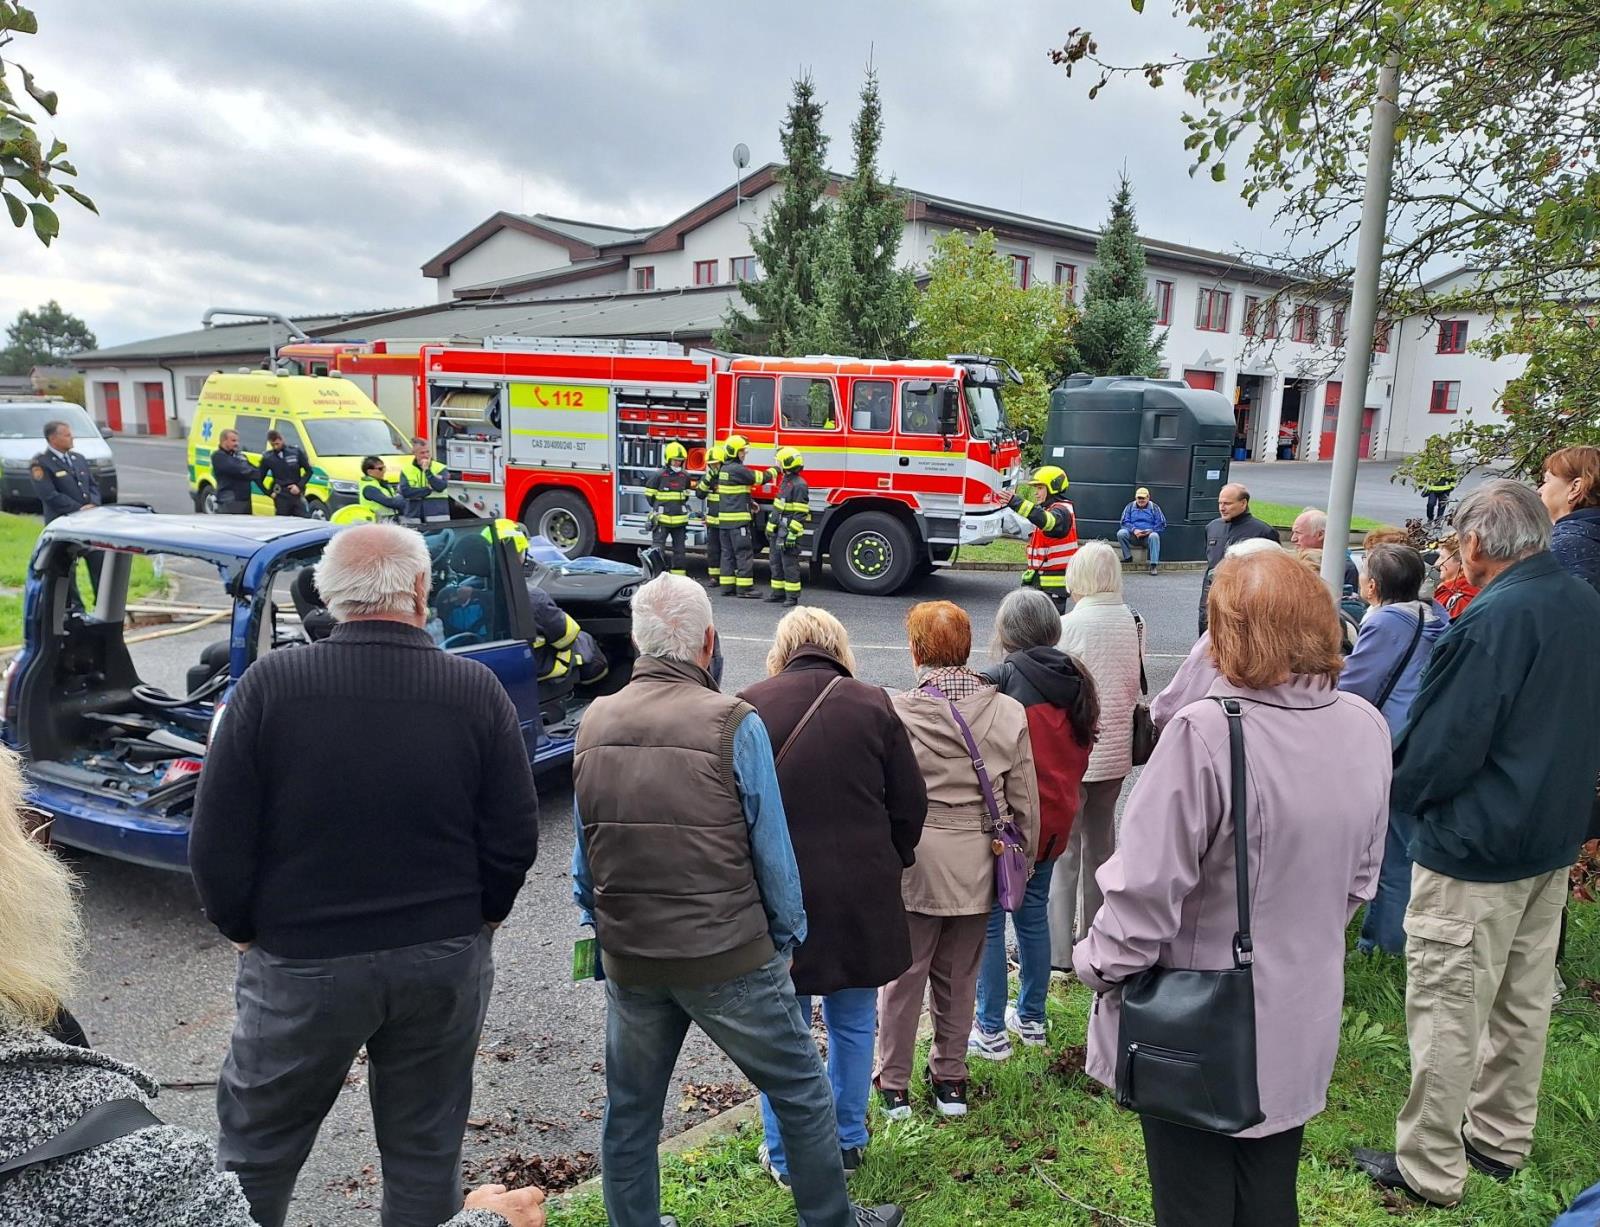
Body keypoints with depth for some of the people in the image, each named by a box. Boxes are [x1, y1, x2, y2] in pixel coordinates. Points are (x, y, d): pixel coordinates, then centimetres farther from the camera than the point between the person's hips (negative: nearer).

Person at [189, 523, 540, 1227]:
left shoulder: (271, 686, -13)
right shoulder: (475, 690, -10)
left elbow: (217, 840, -9)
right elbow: (514, 839, -7)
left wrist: (242, 930, 7)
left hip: (301, 962, -1)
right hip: (446, 960, 1)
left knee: (255, 1149, 20)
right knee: (425, 1154, 18)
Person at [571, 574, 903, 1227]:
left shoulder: (594, 723, -1)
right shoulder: (734, 724, -14)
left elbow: (582, 851, 7)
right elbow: (771, 849, -9)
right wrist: (786, 936, 6)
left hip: (628, 958, 5)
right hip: (728, 959, -4)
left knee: (629, 1112, 20)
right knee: (803, 1093, 14)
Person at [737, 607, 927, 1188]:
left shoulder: (748, 706, -8)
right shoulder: (873, 704, -5)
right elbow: (910, 806, 0)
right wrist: (889, 863, 16)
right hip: (861, 896, 1)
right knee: (852, 1024, 18)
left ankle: (786, 1157, 25)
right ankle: (847, 1144, 32)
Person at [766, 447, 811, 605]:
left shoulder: (799, 485, -17)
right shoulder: (786, 481, 13)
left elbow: (800, 514, -20)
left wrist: (792, 535, -23)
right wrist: (771, 526, 20)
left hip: (789, 531, -10)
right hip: (778, 531, 10)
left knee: (789, 565, -6)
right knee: (776, 562, 14)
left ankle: (792, 596, 0)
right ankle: (779, 593, 23)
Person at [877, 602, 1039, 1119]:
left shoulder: (895, 713, -14)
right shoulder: (1009, 712, -5)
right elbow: (1025, 800, 2)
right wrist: (1023, 858, 14)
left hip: (913, 864, -3)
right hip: (978, 867, 3)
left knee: (903, 975, 13)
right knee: (959, 976, 18)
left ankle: (894, 1085, 23)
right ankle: (950, 1079, 31)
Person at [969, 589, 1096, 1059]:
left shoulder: (1001, 679, -18)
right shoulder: (1075, 680, 3)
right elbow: (1080, 752, 12)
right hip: (1055, 821, 7)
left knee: (989, 920, 5)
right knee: (1034, 914, 19)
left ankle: (991, 1031, 12)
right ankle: (1031, 1019, 32)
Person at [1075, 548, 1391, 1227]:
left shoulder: (1206, 734, -29)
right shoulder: (1366, 729, -6)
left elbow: (1146, 889, -25)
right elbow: (1359, 878, 7)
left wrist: (1096, 963, -7)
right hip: (1300, 1032, 6)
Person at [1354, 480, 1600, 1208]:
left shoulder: (1492, 620, -23)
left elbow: (1440, 745, -22)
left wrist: (1403, 793, -3)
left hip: (1474, 848, -9)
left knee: (1447, 1010, 3)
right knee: (1524, 1000, 20)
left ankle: (1429, 1169, 15)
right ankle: (1501, 1140, 35)